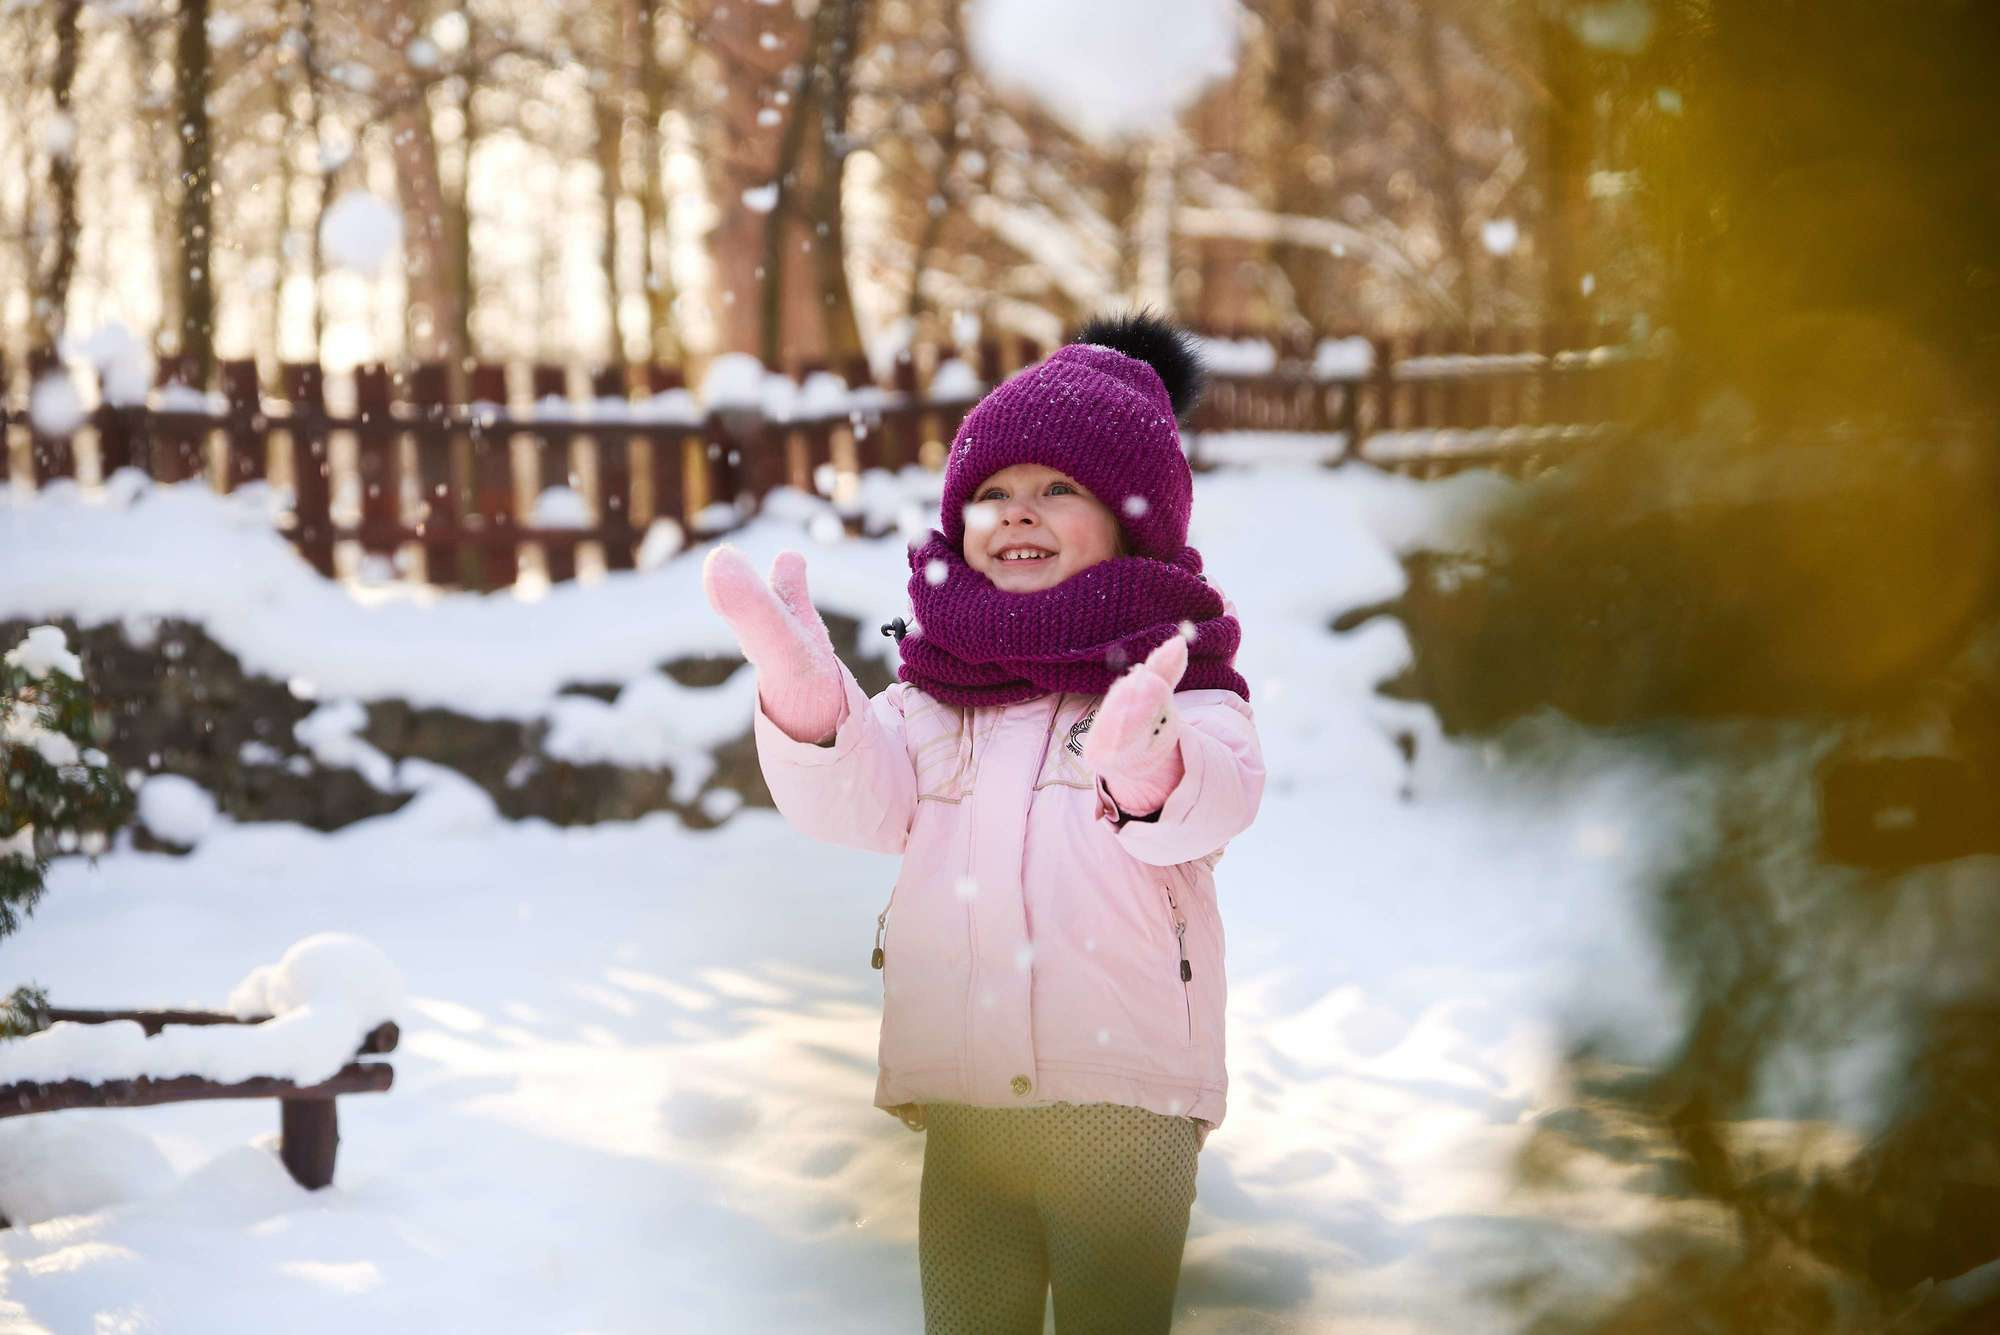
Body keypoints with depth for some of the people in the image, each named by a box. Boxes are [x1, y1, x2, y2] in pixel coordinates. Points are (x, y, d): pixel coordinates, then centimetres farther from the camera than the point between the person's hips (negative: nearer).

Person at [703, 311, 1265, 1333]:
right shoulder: (938, 688, 13)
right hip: (962, 1107, 4)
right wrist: (806, 693, -24)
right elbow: (864, 799, -3)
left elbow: (1218, 797, -17)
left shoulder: (1175, 673, 2)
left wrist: (1149, 766, -42)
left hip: (1124, 1098, -3)